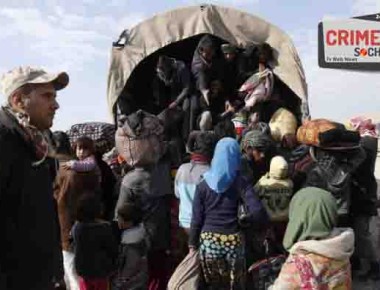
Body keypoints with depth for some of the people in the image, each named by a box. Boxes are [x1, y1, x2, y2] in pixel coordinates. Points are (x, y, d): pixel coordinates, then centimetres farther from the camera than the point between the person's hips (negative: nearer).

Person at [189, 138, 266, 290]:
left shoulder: (203, 185, 0)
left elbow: (196, 218, 0)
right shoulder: (240, 182, -4)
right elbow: (258, 212, -14)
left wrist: (192, 244, 8)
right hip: (233, 241, -1)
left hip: (208, 241, 1)